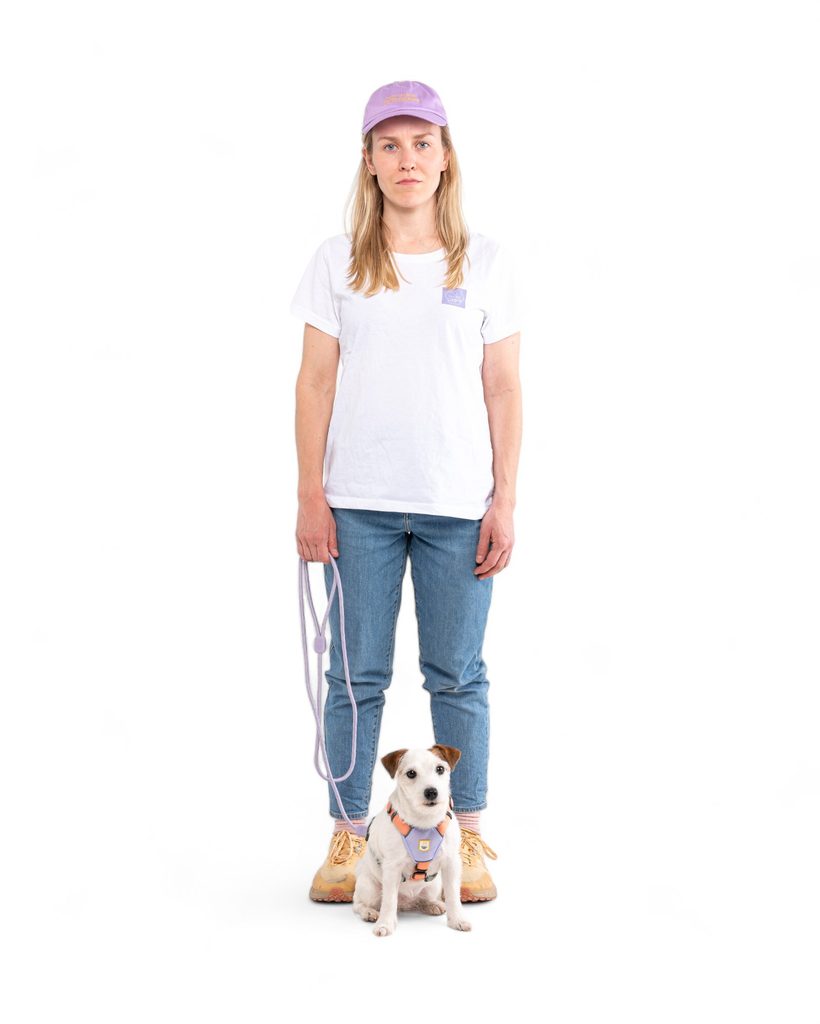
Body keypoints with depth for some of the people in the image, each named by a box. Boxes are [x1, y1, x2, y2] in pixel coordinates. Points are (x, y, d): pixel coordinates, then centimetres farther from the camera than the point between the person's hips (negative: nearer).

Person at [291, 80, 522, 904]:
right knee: (356, 675, 5)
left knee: (457, 675, 6)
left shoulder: (486, 261, 5)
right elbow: (315, 382, 4)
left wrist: (505, 501, -1)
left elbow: (503, 389, 5)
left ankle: (468, 837, 16)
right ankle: (348, 837, 15)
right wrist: (311, 495, -2)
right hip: (359, 502, 0)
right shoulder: (337, 261, 5)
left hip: (458, 503, 0)